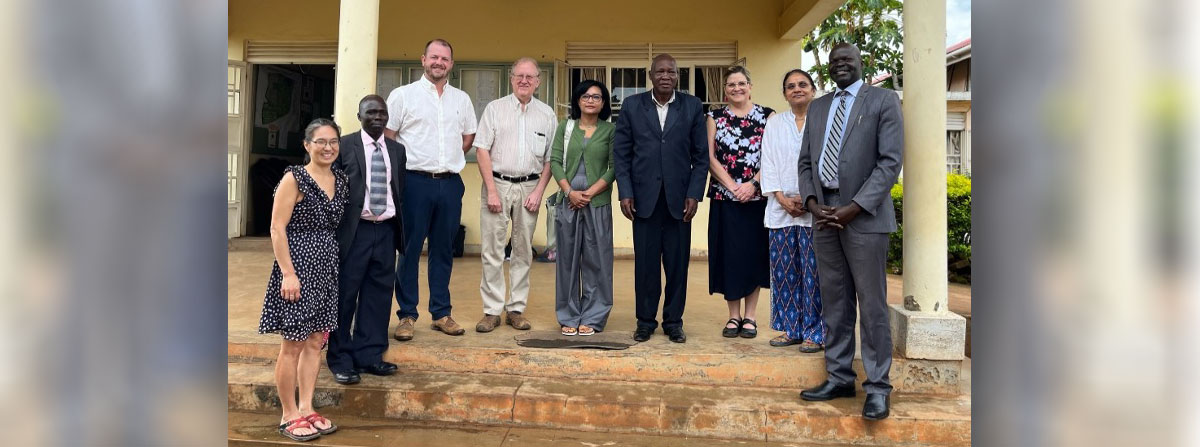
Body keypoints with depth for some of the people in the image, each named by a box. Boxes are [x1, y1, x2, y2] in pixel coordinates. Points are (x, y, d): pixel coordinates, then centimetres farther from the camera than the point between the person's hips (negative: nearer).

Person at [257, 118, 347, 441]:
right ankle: (289, 415, 14)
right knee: (293, 344, 2)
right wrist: (288, 273, -18)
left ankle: (306, 409, 22)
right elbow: (277, 228, -13)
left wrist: (334, 263, 10)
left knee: (315, 342, 11)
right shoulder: (294, 178, -10)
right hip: (298, 266, -6)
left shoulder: (340, 180, 8)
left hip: (327, 268, 7)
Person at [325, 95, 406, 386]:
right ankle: (340, 359, 13)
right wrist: (333, 229, -6)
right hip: (354, 230, -4)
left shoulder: (397, 150, 13)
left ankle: (369, 355, 18)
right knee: (345, 294, 2)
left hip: (386, 230, 4)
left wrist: (400, 229, 9)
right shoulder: (344, 146, 0)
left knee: (379, 293, 7)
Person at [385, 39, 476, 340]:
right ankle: (407, 315, 10)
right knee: (409, 249, 1)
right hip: (415, 181, -4)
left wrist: (451, 158, 13)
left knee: (444, 250, 10)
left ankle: (441, 313, 19)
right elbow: (387, 138, 0)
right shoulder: (403, 95, 0)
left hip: (450, 183, 4)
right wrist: (401, 166, -3)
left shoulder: (462, 99, 13)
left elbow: (469, 136, 24)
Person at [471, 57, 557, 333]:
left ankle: (516, 309, 15)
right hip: (497, 183, -2)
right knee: (492, 250, -2)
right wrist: (491, 190, -8)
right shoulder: (495, 109, 4)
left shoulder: (546, 114, 9)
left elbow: (550, 158, 8)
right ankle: (492, 310, 5)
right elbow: (482, 150, 0)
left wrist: (539, 191, -2)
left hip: (529, 188, 2)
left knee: (523, 251, 7)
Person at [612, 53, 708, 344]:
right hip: (644, 197, 0)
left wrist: (694, 194, -4)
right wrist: (625, 193, -4)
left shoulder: (693, 107, 6)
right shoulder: (632, 106, 5)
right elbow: (621, 153, 4)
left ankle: (673, 321, 18)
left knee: (677, 263, 5)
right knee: (645, 263, 4)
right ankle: (645, 321, 16)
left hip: (679, 198, 0)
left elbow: (701, 156, 5)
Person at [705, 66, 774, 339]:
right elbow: (710, 157, 1)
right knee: (728, 254, 3)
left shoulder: (767, 116, 5)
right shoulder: (715, 117, 8)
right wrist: (732, 186, -10)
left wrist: (753, 184, -14)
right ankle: (733, 315, 13)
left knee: (754, 252, 3)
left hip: (757, 196, -1)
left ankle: (750, 316, 13)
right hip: (724, 198, 1)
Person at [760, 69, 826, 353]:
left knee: (813, 272, -2)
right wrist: (781, 198, -4)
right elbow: (768, 164, 9)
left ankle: (815, 332, 6)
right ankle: (791, 329, 15)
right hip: (781, 208, 4)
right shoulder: (774, 123, 15)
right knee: (784, 271, 5)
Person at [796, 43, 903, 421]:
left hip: (863, 215, -5)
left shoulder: (883, 100, 1)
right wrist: (812, 203, -3)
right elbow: (805, 161, 15)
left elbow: (890, 161, -8)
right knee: (834, 302, 10)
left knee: (871, 304, -1)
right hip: (824, 214, 5)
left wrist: (853, 208, -15)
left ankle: (877, 386, 8)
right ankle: (839, 378, 19)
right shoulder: (818, 106, 16)